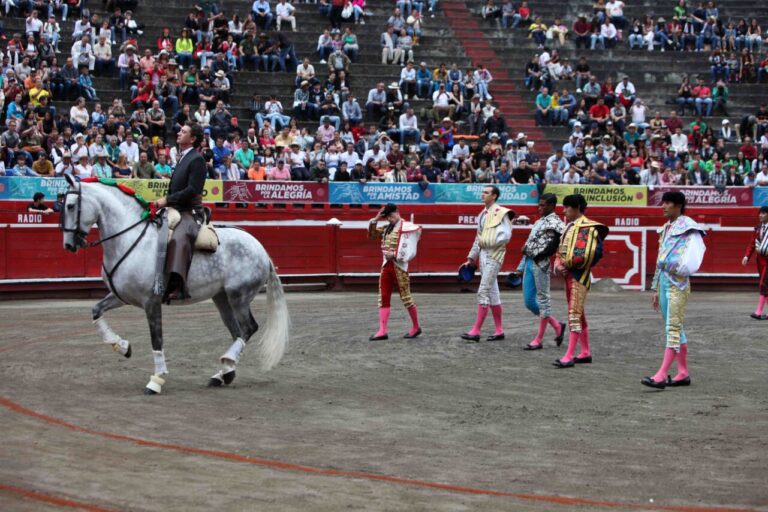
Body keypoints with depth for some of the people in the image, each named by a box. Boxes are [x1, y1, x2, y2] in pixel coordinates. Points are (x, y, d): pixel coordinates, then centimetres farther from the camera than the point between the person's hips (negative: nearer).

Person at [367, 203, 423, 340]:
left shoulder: (406, 228, -9)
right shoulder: (386, 228, 14)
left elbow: (410, 251, -13)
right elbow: (371, 235, 20)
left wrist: (394, 255, -17)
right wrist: (375, 220, 8)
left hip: (399, 266, -7)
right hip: (386, 266, 7)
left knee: (406, 298, 0)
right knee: (383, 298, 1)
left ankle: (416, 327, 15)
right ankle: (382, 331, -1)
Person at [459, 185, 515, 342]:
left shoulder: (501, 213, -9)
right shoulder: (482, 214, 16)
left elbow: (506, 235, -16)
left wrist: (489, 243, -18)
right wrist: (471, 258, 20)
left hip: (494, 255, -8)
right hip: (483, 255, 8)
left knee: (483, 292, -12)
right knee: (492, 293, 11)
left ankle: (476, 331, -12)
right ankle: (499, 330, 16)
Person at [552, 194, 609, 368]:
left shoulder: (586, 227, -12)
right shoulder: (569, 227, 16)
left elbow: (586, 254, -22)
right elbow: (561, 251, 17)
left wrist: (568, 264, -14)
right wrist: (558, 265, -1)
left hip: (579, 274, -10)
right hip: (568, 274, 10)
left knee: (574, 313, -12)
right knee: (579, 314, 15)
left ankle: (569, 356, -16)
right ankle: (586, 352, 23)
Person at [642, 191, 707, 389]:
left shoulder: (688, 229, -9)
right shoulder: (666, 229, 16)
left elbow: (690, 261, -19)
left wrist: (672, 265, -10)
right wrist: (656, 289, 20)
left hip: (678, 283, -9)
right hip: (664, 280, 9)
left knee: (673, 327, -10)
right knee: (674, 328, 11)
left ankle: (662, 375, -16)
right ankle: (683, 373, 17)